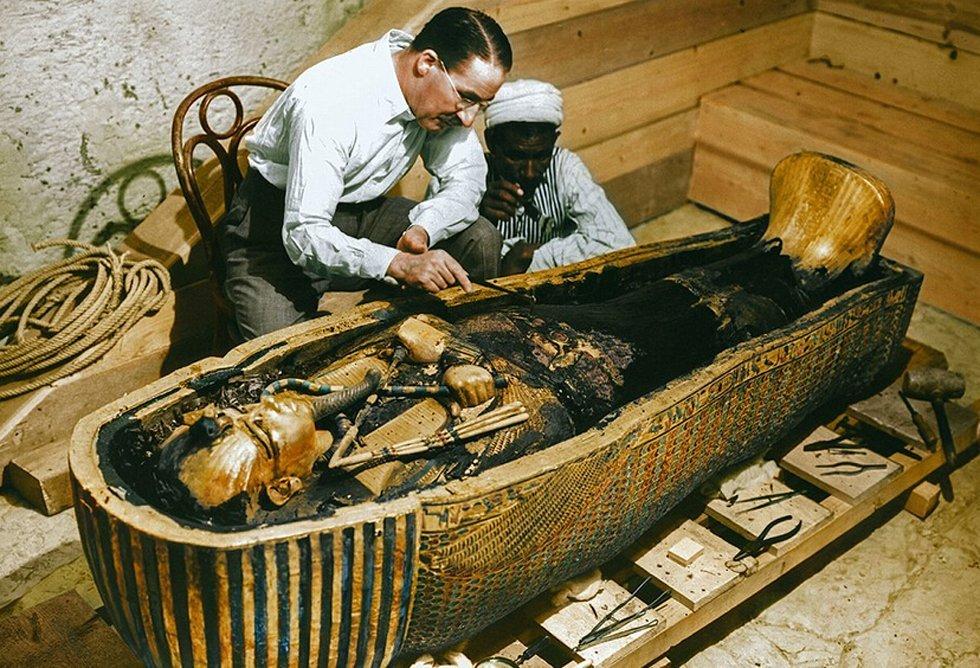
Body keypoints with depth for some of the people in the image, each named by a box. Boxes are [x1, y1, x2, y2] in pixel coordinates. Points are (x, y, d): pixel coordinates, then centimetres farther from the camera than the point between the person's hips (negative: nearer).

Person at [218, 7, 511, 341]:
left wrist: (422, 231, -28)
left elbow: (468, 180, -7)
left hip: (362, 212, 6)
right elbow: (303, 234, -36)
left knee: (482, 241, -11)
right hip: (279, 220, -6)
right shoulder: (328, 102, -33)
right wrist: (400, 263, -49)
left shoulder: (446, 90, -12)